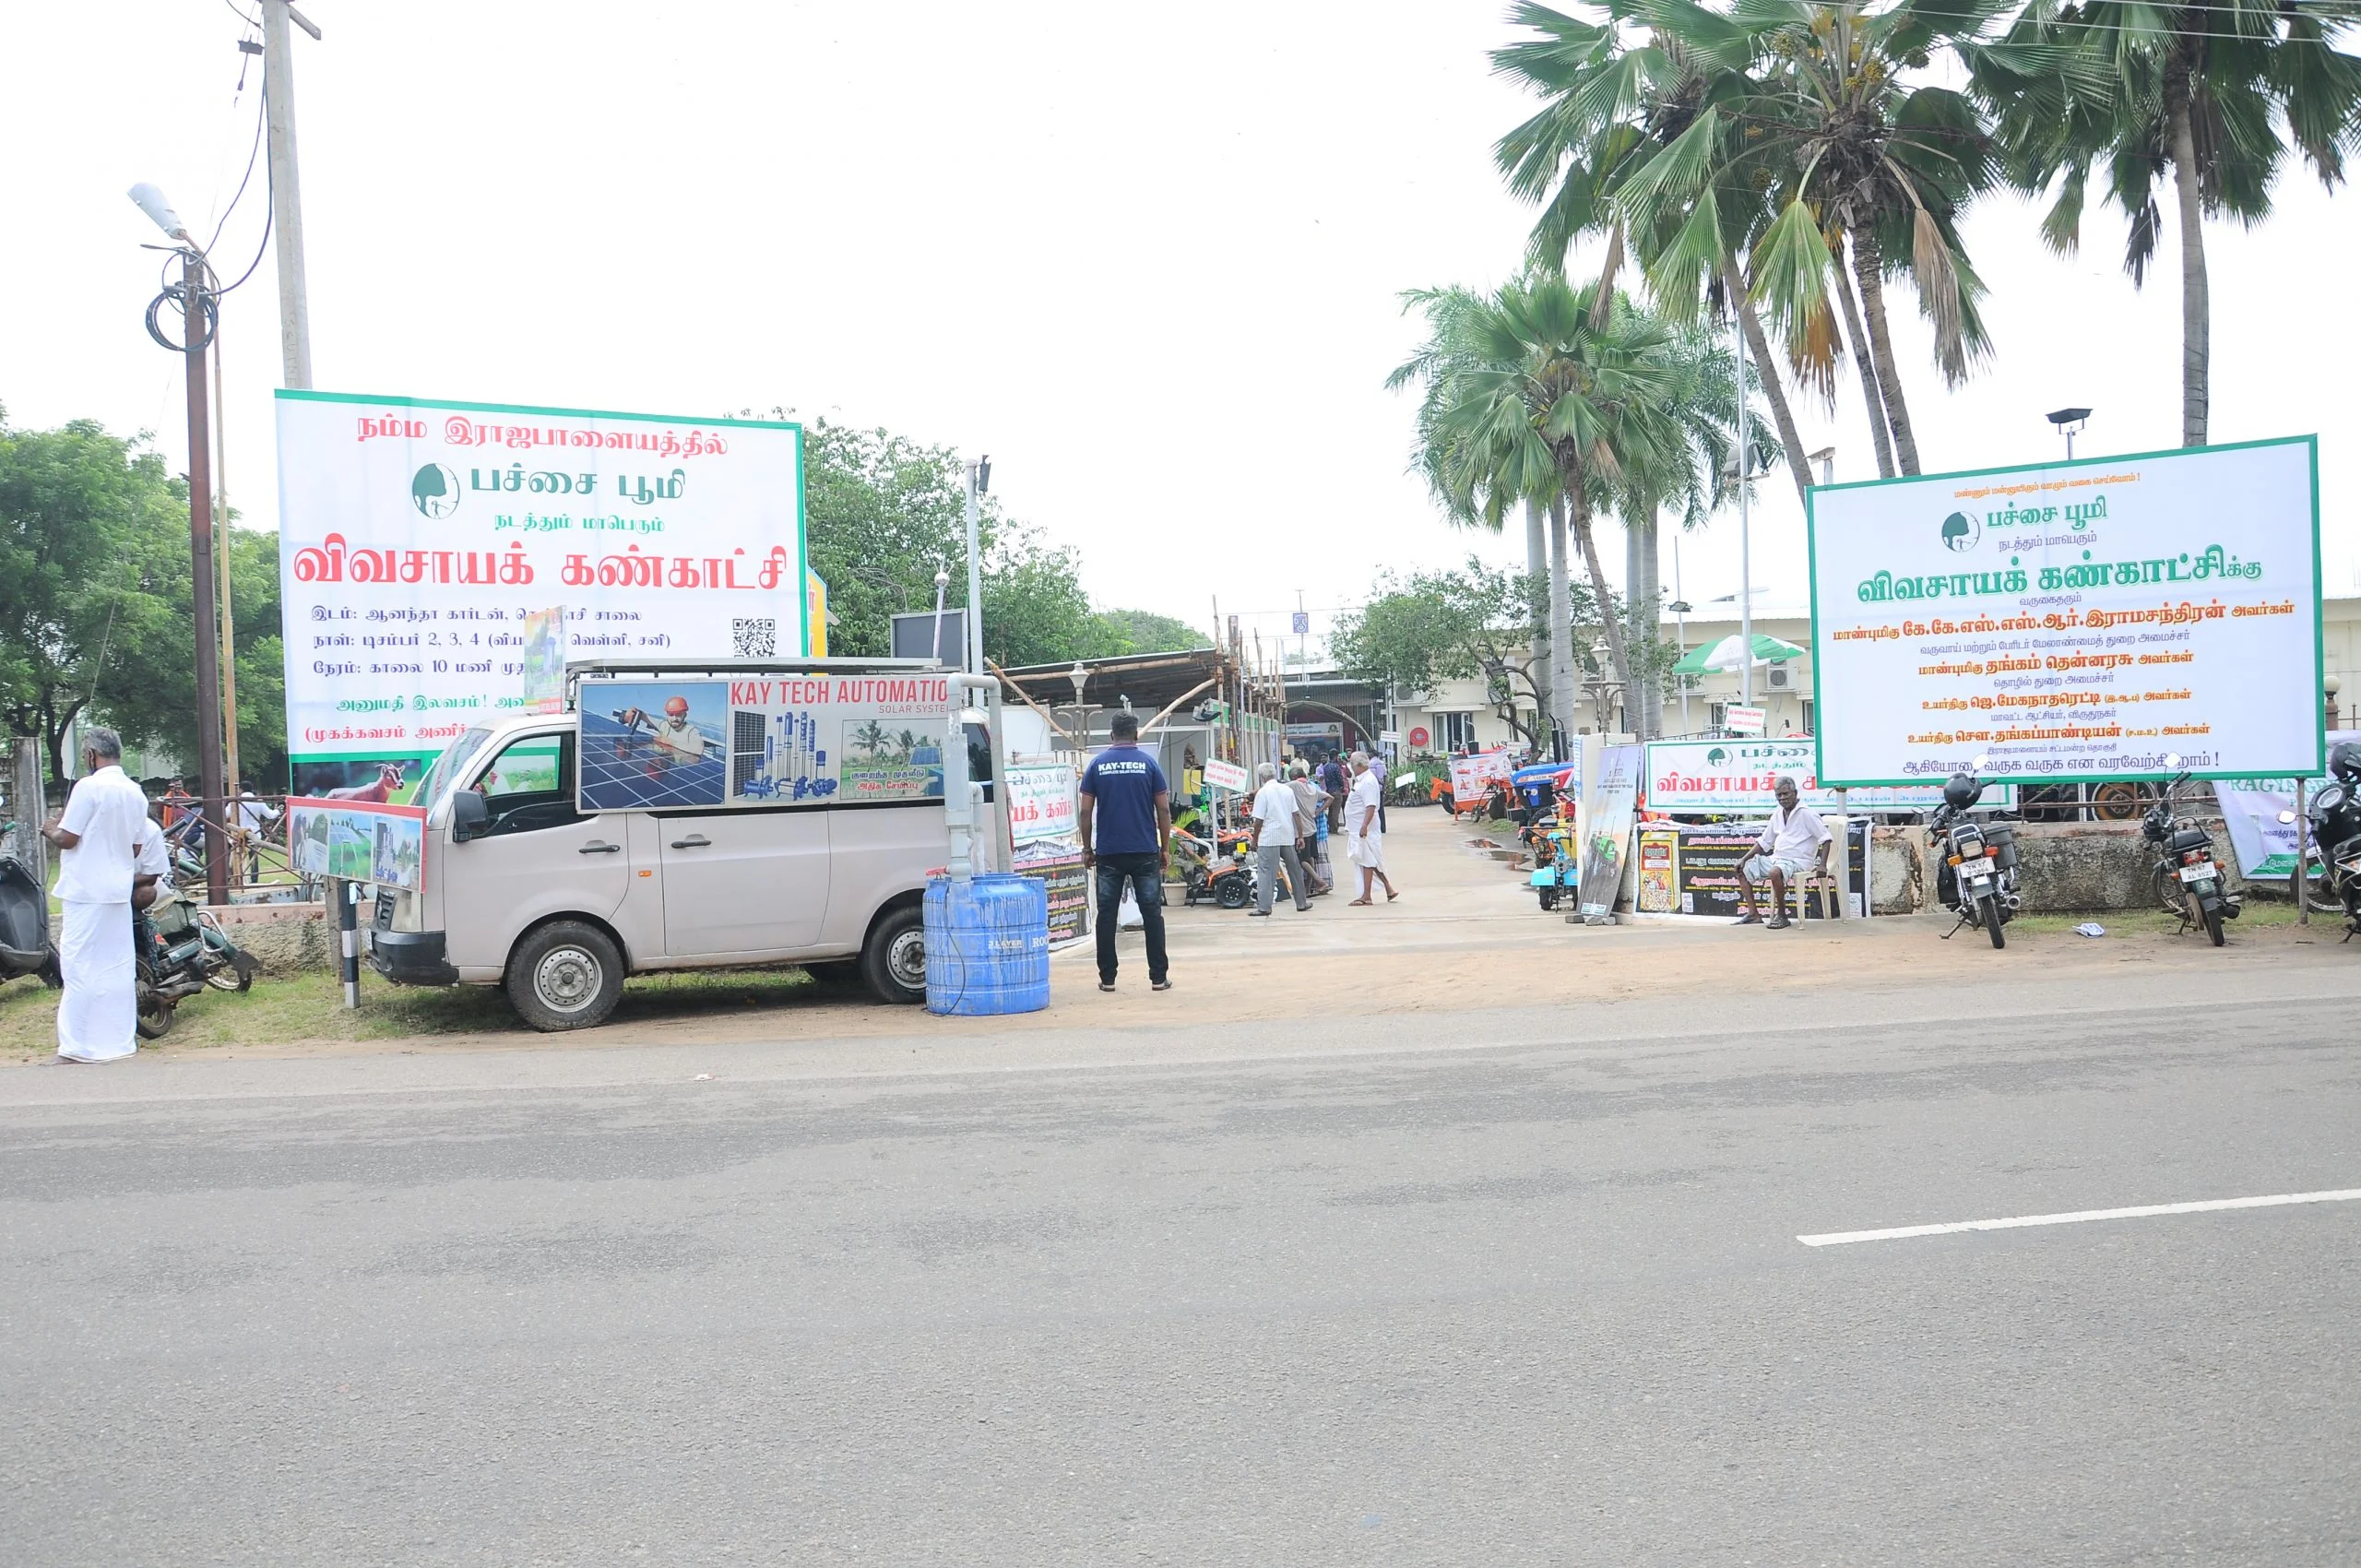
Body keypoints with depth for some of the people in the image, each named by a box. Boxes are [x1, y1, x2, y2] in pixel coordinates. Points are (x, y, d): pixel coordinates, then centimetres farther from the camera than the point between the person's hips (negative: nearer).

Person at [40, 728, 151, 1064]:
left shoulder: (88, 786, -13)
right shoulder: (136, 793, 9)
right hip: (119, 890, 7)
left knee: (81, 967, -3)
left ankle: (80, 1046, 0)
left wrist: (51, 830, 7)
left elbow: (68, 839, -13)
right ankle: (121, 1038, 14)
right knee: (117, 967, 10)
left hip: (86, 892, -7)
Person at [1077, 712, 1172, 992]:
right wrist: (1165, 848, 8)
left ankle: (1107, 978, 8)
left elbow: (1085, 811, 0)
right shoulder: (1148, 763, 1)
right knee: (1152, 913, 3)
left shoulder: (1097, 764, 3)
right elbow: (1163, 809, 0)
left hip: (1109, 853, 1)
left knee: (1106, 915, 6)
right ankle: (1158, 977, 3)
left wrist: (1087, 848, 9)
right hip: (1145, 852, 0)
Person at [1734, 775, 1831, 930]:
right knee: (1744, 869, 2)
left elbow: (1825, 838, -10)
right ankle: (1753, 914, -2)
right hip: (1776, 858, 8)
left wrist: (1822, 865, -20)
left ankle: (1782, 915, -21)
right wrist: (1744, 859, 9)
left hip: (1798, 861, -8)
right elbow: (1764, 842, 19)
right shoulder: (1777, 815, 13)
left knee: (1775, 872, -38)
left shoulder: (1806, 814, -9)